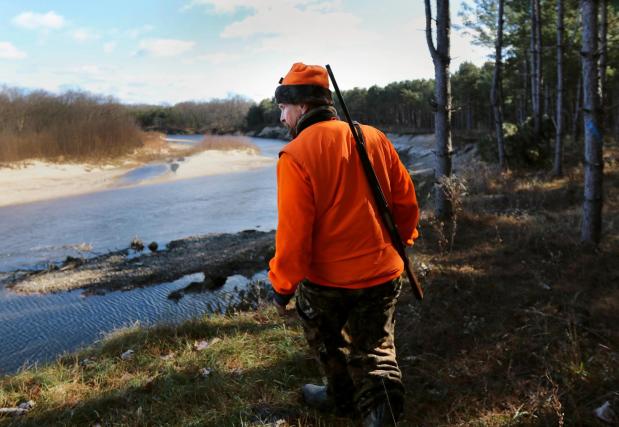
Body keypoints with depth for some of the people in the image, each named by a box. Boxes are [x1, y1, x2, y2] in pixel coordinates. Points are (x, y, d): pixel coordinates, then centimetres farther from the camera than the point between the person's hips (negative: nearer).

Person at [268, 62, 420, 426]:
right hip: (383, 271, 4)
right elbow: (406, 199, 4)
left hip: (327, 277, -3)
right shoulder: (374, 137, -3)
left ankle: (343, 397, 46)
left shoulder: (296, 155, -19)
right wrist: (401, 241, 21)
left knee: (327, 339, 26)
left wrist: (283, 285, -7)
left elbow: (294, 232, -20)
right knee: (375, 348, 20)